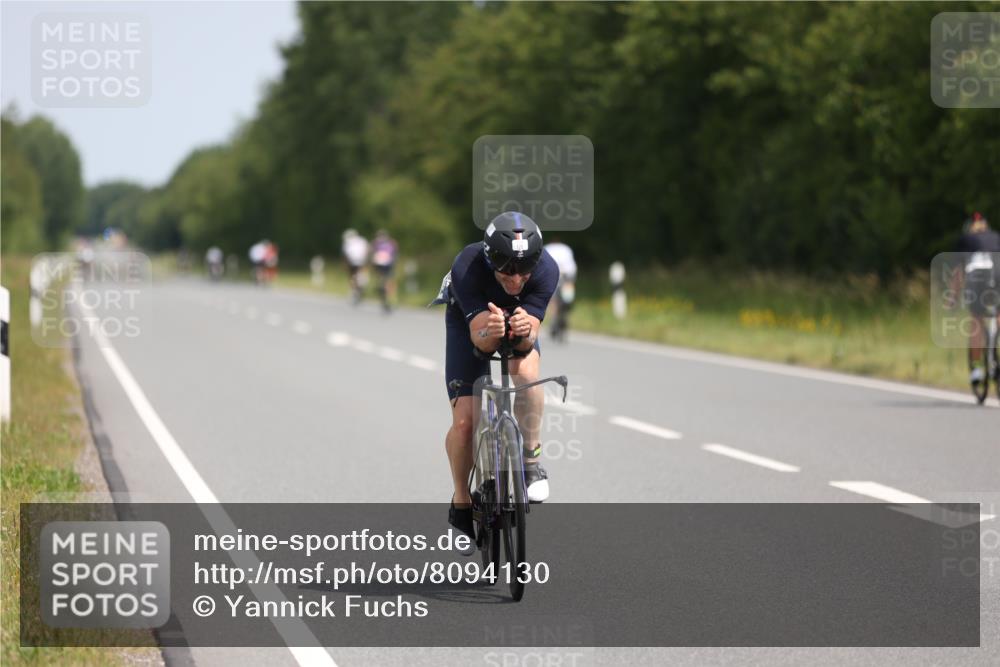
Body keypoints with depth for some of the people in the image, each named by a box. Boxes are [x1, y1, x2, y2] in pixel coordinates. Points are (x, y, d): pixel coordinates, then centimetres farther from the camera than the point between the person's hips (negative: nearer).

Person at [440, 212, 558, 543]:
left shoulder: (546, 270, -34)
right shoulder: (466, 268, -39)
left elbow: (528, 341, -36)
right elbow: (479, 339, -41)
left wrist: (524, 332, -60)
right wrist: (488, 333, -65)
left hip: (520, 318, 1)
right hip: (468, 320, -1)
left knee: (526, 371, -33)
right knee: (464, 420, -12)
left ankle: (531, 462, -14)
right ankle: (461, 501, 12)